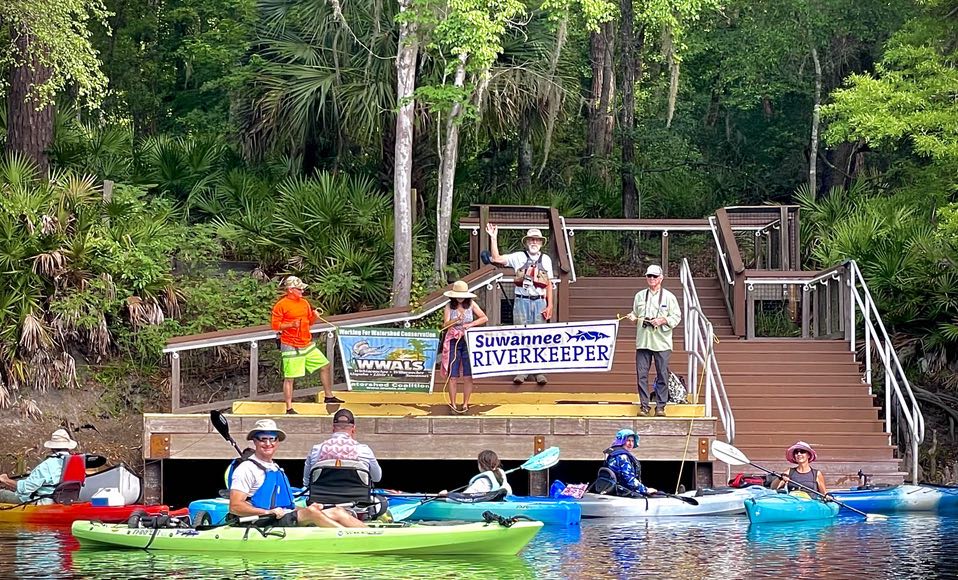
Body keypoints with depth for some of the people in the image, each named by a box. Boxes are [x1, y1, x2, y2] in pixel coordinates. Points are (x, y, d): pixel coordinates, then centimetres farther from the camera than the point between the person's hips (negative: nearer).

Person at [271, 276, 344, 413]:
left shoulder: (304, 302, 13)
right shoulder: (281, 305, -8)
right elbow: (274, 325, -11)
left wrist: (315, 316, 1)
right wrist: (291, 325, -23)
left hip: (308, 345, 7)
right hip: (291, 347, -7)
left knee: (326, 366, 9)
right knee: (289, 378, -4)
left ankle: (328, 396, 21)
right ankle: (289, 409, -1)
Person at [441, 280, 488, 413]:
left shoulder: (471, 305, 3)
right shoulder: (449, 307, -1)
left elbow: (484, 318, 2)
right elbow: (445, 325, -11)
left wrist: (470, 324, -10)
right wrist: (457, 320, -30)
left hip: (468, 341, 1)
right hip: (454, 341, -1)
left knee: (468, 376, 0)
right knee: (453, 376, -1)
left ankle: (465, 404, 8)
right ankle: (453, 404, 6)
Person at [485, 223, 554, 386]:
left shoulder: (546, 259, 9)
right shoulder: (518, 257, 3)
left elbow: (549, 284, 10)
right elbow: (496, 259, -4)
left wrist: (550, 306, 4)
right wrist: (493, 238, -12)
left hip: (539, 301, 1)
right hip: (522, 301, -1)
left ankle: (540, 371, 5)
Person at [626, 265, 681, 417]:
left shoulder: (668, 297, 4)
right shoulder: (640, 296, 13)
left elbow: (676, 317, 2)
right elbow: (635, 314, 20)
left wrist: (663, 320, -13)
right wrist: (633, 317, -2)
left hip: (662, 343, -2)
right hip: (643, 341, 2)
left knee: (662, 375, 0)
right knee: (641, 375, -1)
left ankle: (660, 406, 7)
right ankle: (645, 406, 5)